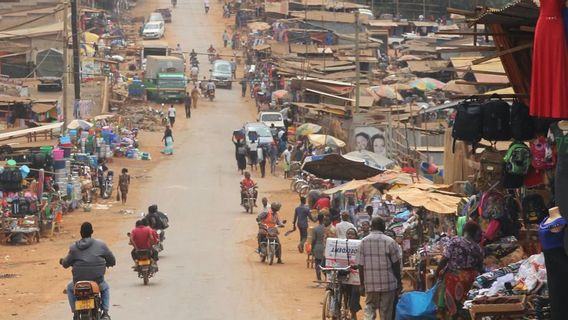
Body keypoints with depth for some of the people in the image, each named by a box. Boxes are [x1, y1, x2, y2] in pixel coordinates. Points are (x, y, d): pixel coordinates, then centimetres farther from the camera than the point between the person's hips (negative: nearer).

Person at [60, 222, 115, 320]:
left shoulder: (74, 247, -2)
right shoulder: (101, 245, -2)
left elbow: (66, 264, 3)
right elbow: (112, 261, 5)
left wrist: (62, 261, 28)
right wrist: (105, 263, 28)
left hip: (79, 281, 0)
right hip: (97, 281, 0)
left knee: (70, 288, 34)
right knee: (105, 288, 34)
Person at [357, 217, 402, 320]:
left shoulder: (363, 242, 0)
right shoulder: (390, 242, -7)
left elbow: (360, 265, 1)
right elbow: (396, 264, -3)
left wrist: (362, 284, 9)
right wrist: (399, 282, 7)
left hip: (370, 284, 2)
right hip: (388, 284, -2)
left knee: (369, 311, 9)